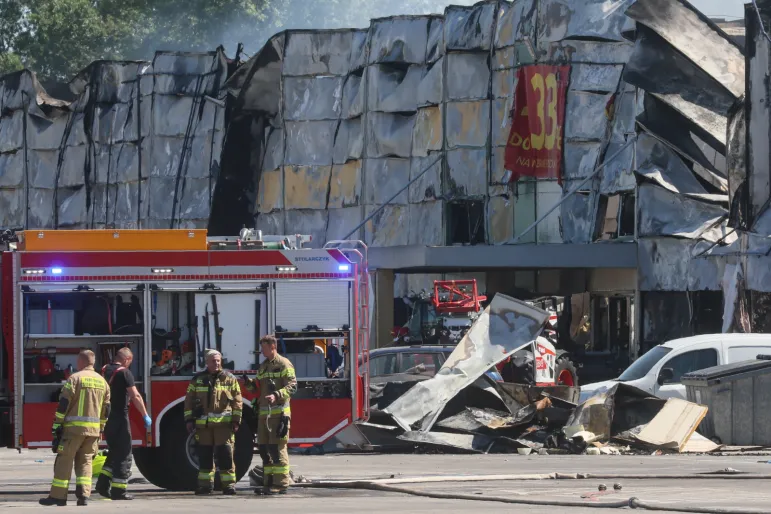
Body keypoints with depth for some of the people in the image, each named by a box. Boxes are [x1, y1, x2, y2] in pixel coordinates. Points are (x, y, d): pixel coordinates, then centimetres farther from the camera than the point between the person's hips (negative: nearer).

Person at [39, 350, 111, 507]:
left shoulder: (75, 378, -6)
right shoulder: (102, 381, 12)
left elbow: (63, 404, -10)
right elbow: (106, 409, 16)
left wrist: (57, 425, -5)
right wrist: (100, 429, 22)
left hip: (74, 428, -5)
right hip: (93, 429, 5)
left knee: (64, 460, 0)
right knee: (85, 461, 11)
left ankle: (58, 495, -2)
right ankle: (84, 495, -1)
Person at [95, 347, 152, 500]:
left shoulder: (104, 371, 11)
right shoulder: (124, 373, -12)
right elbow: (135, 396, -17)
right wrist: (145, 416, -12)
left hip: (105, 417, 7)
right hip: (120, 417, -7)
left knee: (114, 452, 19)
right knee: (123, 454, 0)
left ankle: (103, 482, 8)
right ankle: (118, 489, -2)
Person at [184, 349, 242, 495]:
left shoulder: (229, 379, 5)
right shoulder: (198, 380, 10)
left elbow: (237, 401, 4)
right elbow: (189, 401, 12)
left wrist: (236, 421, -2)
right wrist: (189, 420, 4)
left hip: (223, 423, -2)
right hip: (203, 424, 2)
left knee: (225, 455, -7)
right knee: (204, 456, 6)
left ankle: (229, 484, -4)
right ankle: (205, 484, 12)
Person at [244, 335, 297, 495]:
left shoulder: (284, 364, -3)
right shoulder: (263, 366, 21)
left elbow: (292, 386, -12)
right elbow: (258, 387, 24)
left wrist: (277, 396, -27)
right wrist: (249, 383, 3)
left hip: (279, 413, -8)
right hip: (264, 413, 8)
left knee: (277, 448, -10)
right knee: (264, 449, 8)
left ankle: (281, 484, -10)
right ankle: (269, 483, 13)